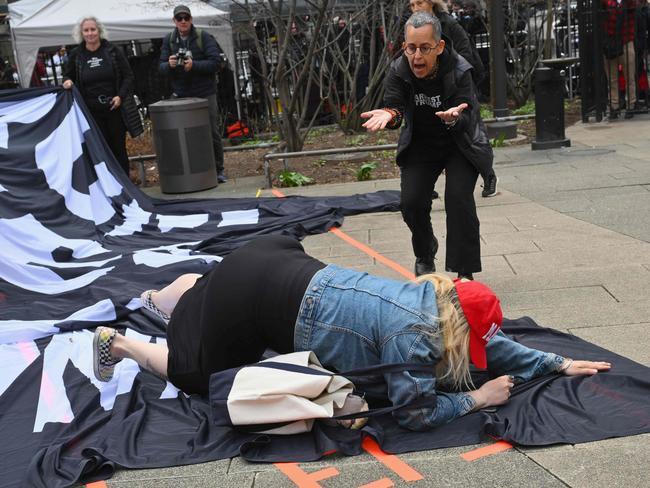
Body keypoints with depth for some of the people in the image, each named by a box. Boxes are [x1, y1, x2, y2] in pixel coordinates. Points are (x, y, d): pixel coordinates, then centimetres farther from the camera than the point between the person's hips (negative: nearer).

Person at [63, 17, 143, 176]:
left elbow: (128, 76, 4)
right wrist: (67, 82, -7)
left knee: (119, 148, 6)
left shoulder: (113, 51, 1)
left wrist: (120, 96, -8)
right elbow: (67, 76, 17)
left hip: (114, 108, 0)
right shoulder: (75, 55, 4)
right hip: (91, 111, 0)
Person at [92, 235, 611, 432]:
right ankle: (118, 341, 26)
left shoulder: (439, 297, -2)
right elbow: (414, 412, -19)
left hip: (285, 268, 8)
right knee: (194, 371, 14)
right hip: (259, 294, -8)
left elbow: (491, 345, 11)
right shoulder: (415, 334, -26)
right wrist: (477, 398, -11)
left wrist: (559, 363, 11)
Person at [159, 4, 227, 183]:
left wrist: (194, 65, -24)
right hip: (181, 95, 3)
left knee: (212, 132, 3)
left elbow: (215, 62, -11)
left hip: (205, 93, -2)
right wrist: (169, 64, -19)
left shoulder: (203, 37, -3)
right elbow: (162, 67, 5)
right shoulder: (169, 40, 7)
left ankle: (218, 170, 15)